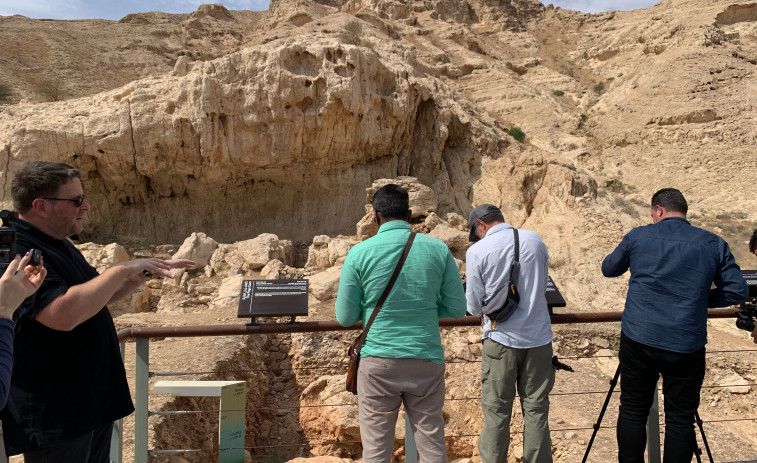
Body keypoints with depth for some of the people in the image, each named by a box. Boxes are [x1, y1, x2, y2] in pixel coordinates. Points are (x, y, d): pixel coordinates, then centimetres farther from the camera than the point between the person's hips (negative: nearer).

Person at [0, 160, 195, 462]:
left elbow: (96, 296, 23)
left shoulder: (57, 245, 13)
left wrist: (142, 275, 7)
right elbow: (63, 313, -34)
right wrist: (122, 269, -24)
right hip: (54, 412, -10)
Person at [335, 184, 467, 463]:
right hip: (426, 361, 2)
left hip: (378, 362, -1)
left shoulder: (360, 253, -6)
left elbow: (345, 317, -2)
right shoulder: (438, 249, -1)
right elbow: (457, 308, 3)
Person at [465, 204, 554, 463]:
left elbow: (474, 307, -7)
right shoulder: (535, 241, 1)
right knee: (536, 410, 11)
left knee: (496, 413, 8)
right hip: (539, 337, 3)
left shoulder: (477, 251, -10)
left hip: (501, 339, -3)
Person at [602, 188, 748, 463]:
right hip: (686, 346, 0)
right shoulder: (714, 244, 3)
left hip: (638, 340, 0)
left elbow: (608, 269, 16)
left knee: (633, 411, 11)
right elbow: (737, 291, 4)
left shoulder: (637, 237, 2)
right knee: (680, 420, 8)